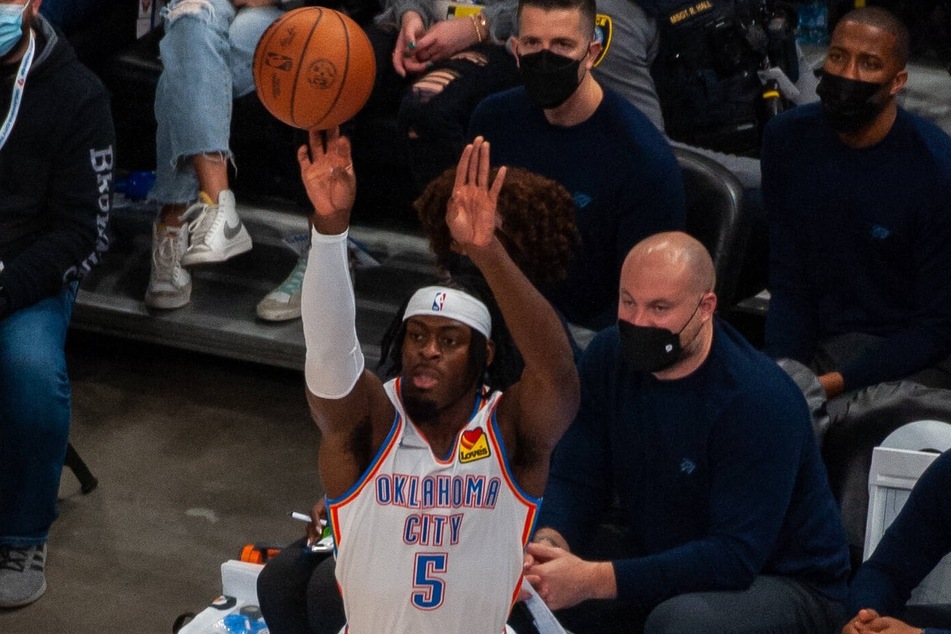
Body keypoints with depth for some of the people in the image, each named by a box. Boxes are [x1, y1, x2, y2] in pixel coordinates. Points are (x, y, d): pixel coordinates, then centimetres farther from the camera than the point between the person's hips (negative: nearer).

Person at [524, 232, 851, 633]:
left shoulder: (761, 399, -26)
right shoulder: (610, 356, -5)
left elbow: (736, 556, -30)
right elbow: (576, 480, -4)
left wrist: (596, 580, -38)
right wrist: (549, 542, -29)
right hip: (661, 568, 5)